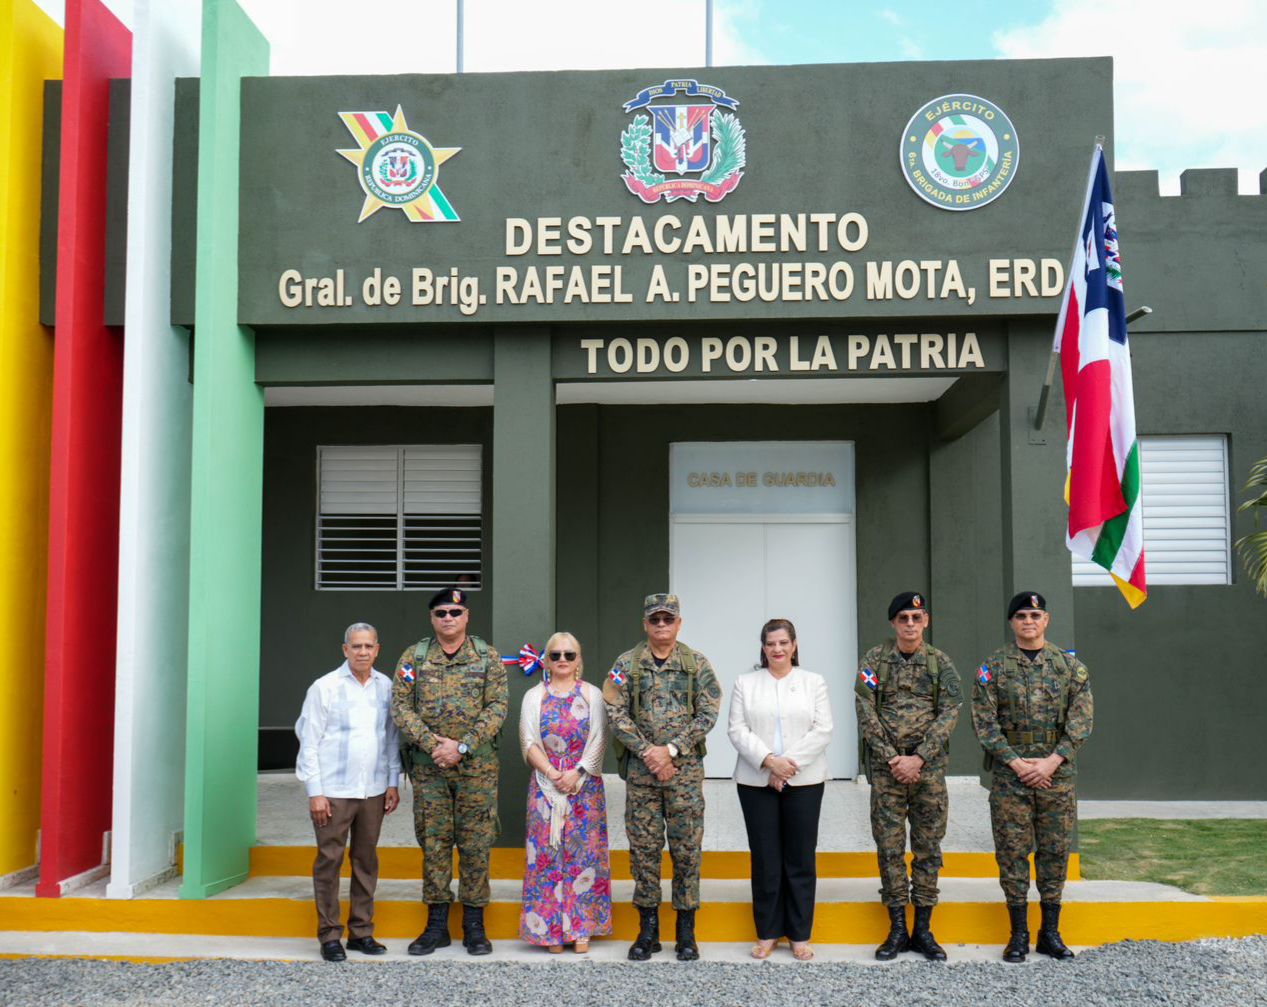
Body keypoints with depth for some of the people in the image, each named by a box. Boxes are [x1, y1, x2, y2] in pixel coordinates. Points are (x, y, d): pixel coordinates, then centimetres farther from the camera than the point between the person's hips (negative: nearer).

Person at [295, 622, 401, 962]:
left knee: (366, 861, 10)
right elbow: (309, 742, -4)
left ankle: (361, 931, 20)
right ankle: (330, 936, 10)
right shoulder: (325, 688, -4)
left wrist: (393, 782, 9)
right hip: (333, 792, -4)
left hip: (373, 791, 4)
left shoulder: (386, 687, 6)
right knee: (329, 861, 1)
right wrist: (315, 792, -8)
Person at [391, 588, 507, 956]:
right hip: (428, 768, 1)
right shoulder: (413, 657, 5)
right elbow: (401, 707, -1)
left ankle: (474, 926, 14)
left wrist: (462, 746, -16)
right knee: (433, 844, 7)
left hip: (476, 768, -1)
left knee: (476, 845, 3)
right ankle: (436, 925, 17)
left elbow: (496, 708, -5)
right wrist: (432, 743, -15)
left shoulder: (488, 657, 2)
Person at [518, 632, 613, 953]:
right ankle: (551, 929, 5)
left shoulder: (592, 695, 6)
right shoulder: (534, 696, 8)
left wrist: (576, 773, -13)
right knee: (547, 852, -1)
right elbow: (529, 742, 1)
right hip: (545, 784, 1)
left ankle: (581, 928, 5)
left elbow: (598, 741, -2)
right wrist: (552, 773, -11)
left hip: (584, 783, 0)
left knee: (584, 850, -2)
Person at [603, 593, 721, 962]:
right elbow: (616, 714, -2)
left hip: (685, 769, -1)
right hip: (640, 770, 1)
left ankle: (686, 931, 14)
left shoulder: (697, 664, 3)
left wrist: (671, 749, -13)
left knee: (686, 848, 3)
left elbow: (708, 714, -4)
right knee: (643, 848, 5)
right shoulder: (627, 664, 4)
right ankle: (647, 929, 16)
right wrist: (647, 751, -13)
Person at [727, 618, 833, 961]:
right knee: (765, 858, 3)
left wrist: (790, 763, -12)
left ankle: (800, 934, 13)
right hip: (757, 782, 0)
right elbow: (737, 730, -1)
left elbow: (822, 730, -2)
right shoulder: (745, 683, 7)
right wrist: (769, 761, -14)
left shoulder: (814, 682, 7)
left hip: (804, 781, 0)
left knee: (801, 858, 3)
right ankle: (767, 932, 14)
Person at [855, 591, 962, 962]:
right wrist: (893, 759, -12)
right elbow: (866, 714, -4)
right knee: (890, 847, 2)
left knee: (928, 847, 5)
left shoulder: (941, 662, 4)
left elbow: (949, 713, -4)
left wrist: (918, 758, -13)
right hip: (886, 768, 0)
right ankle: (897, 929, 12)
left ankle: (923, 929, 15)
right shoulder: (874, 660, 2)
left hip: (929, 768, 1)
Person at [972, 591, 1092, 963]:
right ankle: (1018, 934, 11)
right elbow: (984, 722, -3)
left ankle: (1050, 932, 17)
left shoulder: (1071, 666, 5)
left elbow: (1080, 721, -1)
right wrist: (1016, 763, -12)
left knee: (1055, 850, 6)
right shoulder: (993, 667, 1)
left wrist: (1051, 762, -11)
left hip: (1057, 772, 1)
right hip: (1009, 775, -1)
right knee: (1012, 851, 1)